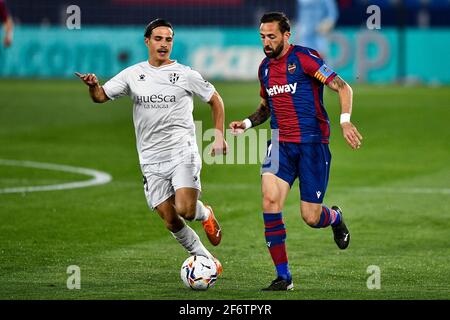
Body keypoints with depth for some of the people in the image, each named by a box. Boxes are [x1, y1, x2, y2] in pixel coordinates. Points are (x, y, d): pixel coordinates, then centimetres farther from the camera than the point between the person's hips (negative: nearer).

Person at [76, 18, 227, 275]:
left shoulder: (185, 74, 0)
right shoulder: (133, 74, 7)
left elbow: (215, 100, 10)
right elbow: (101, 96, 7)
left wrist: (219, 136, 1)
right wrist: (94, 85, -17)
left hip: (182, 153, -3)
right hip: (151, 160, 3)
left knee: (185, 210, -21)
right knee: (171, 221, 0)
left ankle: (205, 214, 15)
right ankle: (207, 261, 16)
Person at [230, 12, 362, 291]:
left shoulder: (304, 58, -8)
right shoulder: (265, 68, 12)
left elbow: (342, 87, -12)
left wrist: (345, 121, -28)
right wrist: (247, 123, 9)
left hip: (313, 143, -5)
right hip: (282, 144, 5)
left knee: (311, 217, -4)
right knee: (270, 199, -19)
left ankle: (336, 218, 37)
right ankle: (283, 277, -13)